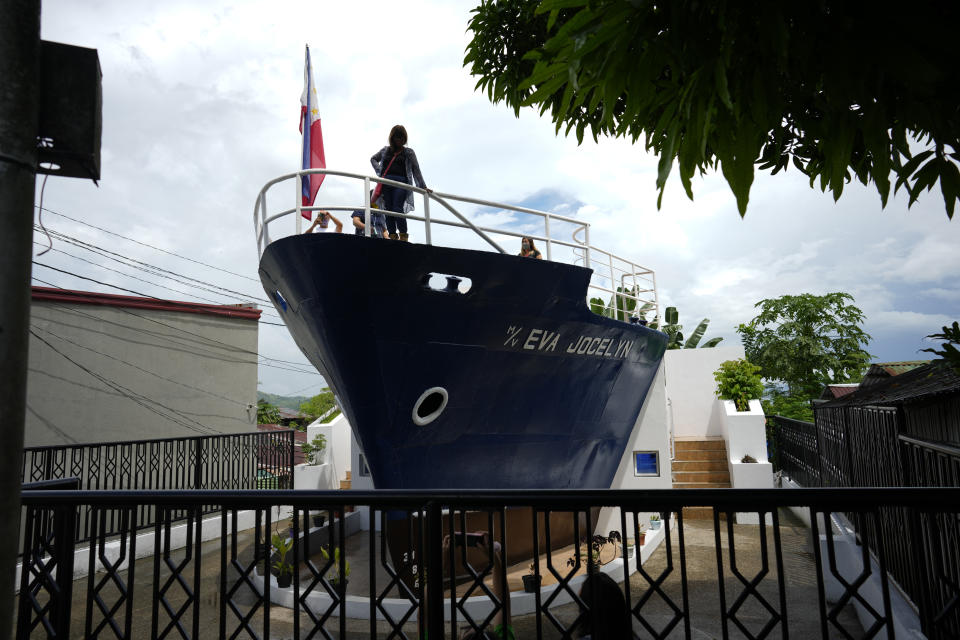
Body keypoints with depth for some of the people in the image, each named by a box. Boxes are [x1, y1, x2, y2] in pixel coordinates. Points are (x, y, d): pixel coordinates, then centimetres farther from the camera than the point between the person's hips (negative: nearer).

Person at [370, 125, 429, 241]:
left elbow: (416, 169, 10)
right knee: (388, 210, -5)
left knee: (397, 209, -19)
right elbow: (373, 159, 35)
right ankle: (393, 236, -6)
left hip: (401, 182, -3)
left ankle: (403, 236, -18)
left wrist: (423, 187, 4)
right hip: (386, 182, 4)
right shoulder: (385, 150, 21)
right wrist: (379, 171, 16)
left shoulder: (408, 152, 13)